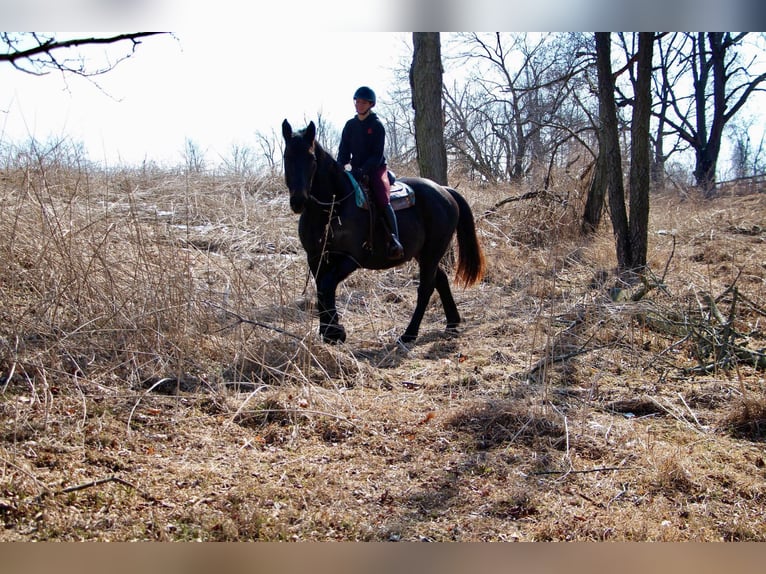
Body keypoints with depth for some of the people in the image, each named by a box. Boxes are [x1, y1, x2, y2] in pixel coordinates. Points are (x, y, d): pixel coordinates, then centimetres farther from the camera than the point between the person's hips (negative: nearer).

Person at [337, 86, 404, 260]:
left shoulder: (377, 125, -6)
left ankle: (394, 241, -28)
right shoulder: (350, 125, 10)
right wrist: (340, 167, -11)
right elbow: (344, 151, 10)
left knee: (383, 201, -27)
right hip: (357, 171, 6)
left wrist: (363, 170, -25)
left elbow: (378, 156, -11)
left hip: (376, 169, -6)